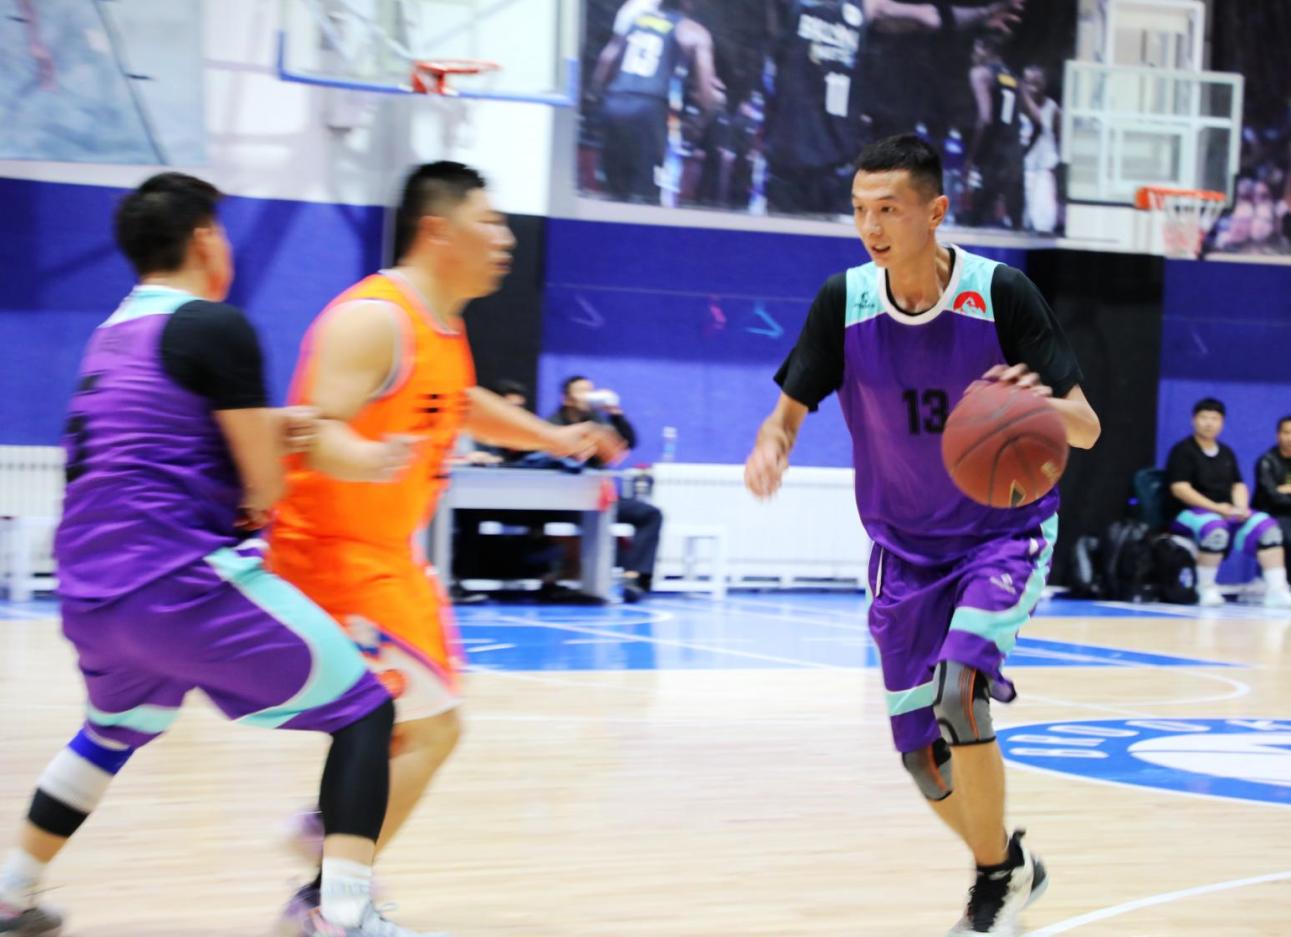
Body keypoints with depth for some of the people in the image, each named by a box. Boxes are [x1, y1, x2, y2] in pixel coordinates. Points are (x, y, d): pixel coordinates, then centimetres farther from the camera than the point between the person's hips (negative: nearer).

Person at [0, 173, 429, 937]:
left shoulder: (112, 335, 17)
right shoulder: (214, 325, -7)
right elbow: (266, 485, -7)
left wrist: (268, 427, 14)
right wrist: (255, 501, 16)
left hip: (90, 593, 9)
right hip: (179, 581, -9)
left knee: (117, 732, 36)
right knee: (363, 709, -2)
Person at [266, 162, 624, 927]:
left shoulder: (444, 326, 10)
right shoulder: (374, 319, -20)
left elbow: (459, 404, 31)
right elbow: (315, 431, -30)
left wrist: (552, 438, 27)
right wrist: (368, 459, -51)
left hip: (389, 557, 10)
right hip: (335, 554, -10)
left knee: (433, 725, 19)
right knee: (426, 727, -13)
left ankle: (334, 824, 31)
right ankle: (326, 901, -7)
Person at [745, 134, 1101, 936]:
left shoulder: (1001, 294, -18)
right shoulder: (844, 302, -11)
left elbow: (1087, 429, -16)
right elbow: (791, 408, 0)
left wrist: (1041, 405, -40)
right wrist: (772, 445, -25)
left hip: (1005, 533, -3)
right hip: (906, 546, 4)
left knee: (956, 691, -26)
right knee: (920, 746, 3)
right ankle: (1010, 870, 31)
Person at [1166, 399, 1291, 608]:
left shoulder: (1227, 453, 20)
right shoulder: (1183, 450, -1)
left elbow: (1238, 485, 17)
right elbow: (1180, 488, -12)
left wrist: (1241, 508, -6)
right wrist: (1216, 508, -19)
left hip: (1226, 513, 6)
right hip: (1189, 513, -6)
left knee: (1266, 525, -17)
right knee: (1216, 528, -39)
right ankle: (1206, 588, -21)